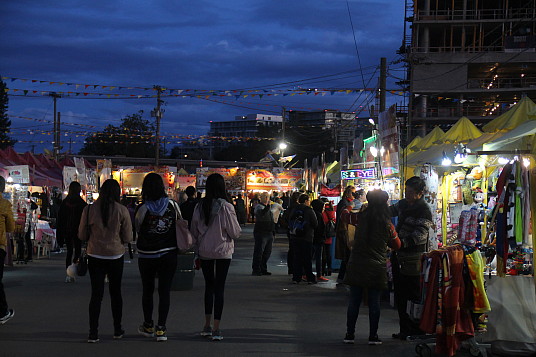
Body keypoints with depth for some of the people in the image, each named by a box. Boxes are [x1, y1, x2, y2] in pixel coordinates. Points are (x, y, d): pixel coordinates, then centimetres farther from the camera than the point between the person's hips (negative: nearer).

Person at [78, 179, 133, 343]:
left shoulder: (89, 210, -7)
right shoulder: (122, 210, -9)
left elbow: (82, 235, 2)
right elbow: (128, 238, -3)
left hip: (95, 256, 0)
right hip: (116, 256, 0)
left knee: (96, 294, 4)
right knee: (115, 293, 15)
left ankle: (93, 333, 1)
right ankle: (117, 330, 24)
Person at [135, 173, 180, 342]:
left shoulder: (143, 209, -12)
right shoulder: (173, 205, -6)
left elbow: (138, 230, 0)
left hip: (147, 256, -1)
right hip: (169, 254, 1)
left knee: (148, 290, 13)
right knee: (165, 291, 4)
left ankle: (148, 326, 23)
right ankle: (161, 328, 1)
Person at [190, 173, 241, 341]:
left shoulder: (199, 206, -1)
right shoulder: (226, 207, -14)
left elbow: (194, 231, 8)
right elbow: (235, 232, -9)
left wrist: (197, 249, 18)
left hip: (204, 252, 4)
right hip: (222, 252, -4)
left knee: (209, 286, 16)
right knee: (219, 288, 0)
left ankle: (207, 325, 20)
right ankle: (216, 329, -1)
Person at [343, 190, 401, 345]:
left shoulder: (361, 217, -4)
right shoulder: (387, 224, -7)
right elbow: (396, 245, 6)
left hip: (357, 264, 1)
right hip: (376, 267, -1)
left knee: (354, 301, 7)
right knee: (374, 302, 6)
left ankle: (349, 334, 11)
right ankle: (373, 336, 9)